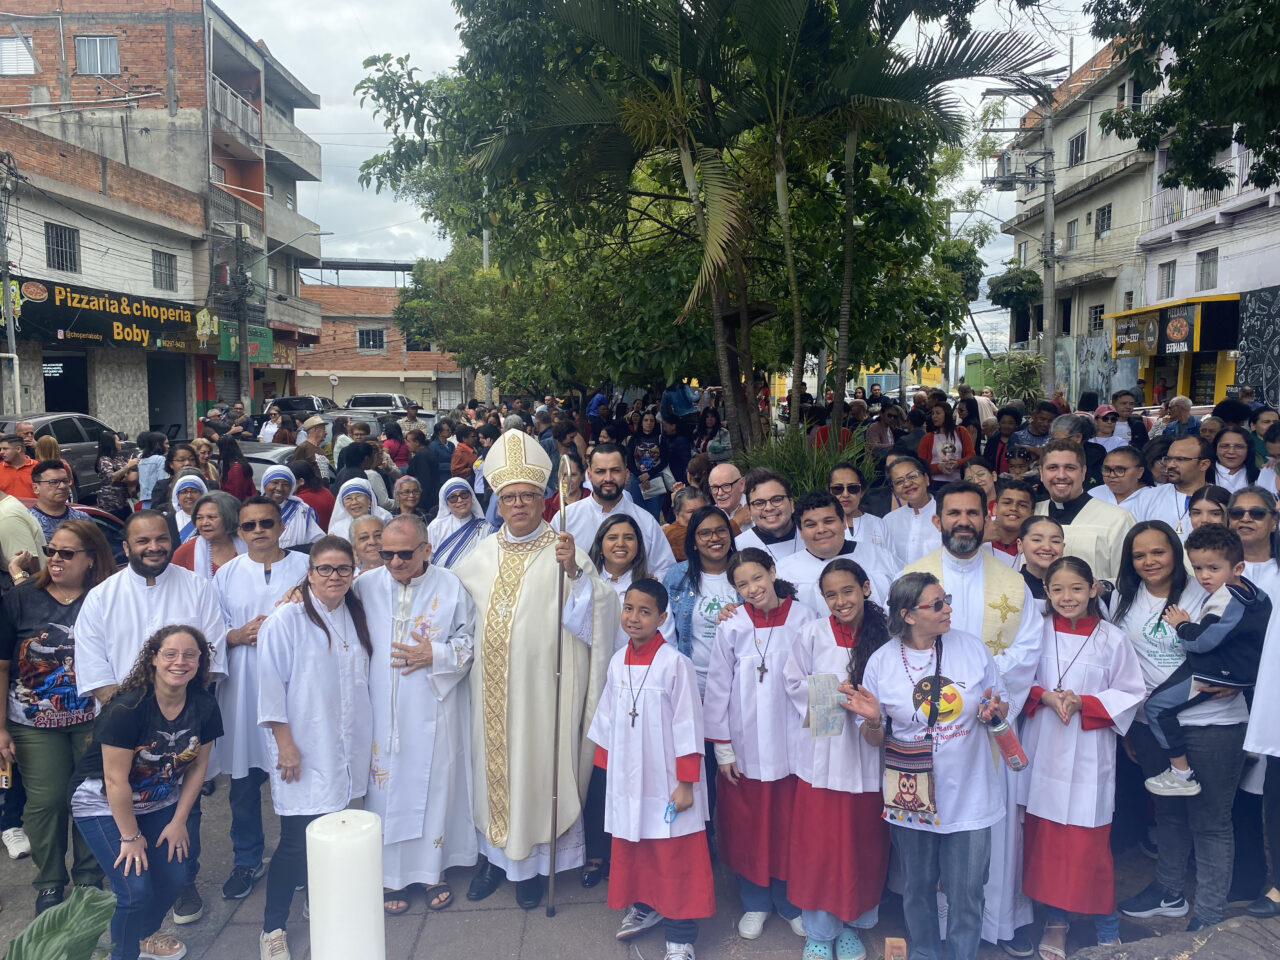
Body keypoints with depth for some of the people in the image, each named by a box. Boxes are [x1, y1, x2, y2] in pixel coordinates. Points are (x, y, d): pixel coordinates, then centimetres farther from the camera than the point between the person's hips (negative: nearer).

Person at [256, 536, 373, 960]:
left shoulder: (355, 617, 9)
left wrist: (367, 739, 16)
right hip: (304, 750, -6)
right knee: (298, 842, -4)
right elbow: (271, 686, -11)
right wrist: (285, 743, -13)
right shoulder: (286, 620, -11)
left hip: (347, 749, 6)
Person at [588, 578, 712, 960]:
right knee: (631, 848, 17)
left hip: (665, 780, -5)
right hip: (627, 778, 6)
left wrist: (686, 782, -12)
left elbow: (687, 725, -13)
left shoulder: (674, 663, -15)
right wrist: (606, 766, 13)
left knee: (674, 856, 3)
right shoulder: (618, 661, 3)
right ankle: (644, 907, 39)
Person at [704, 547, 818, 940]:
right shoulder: (732, 625, -6)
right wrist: (722, 747, 0)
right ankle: (755, 904, 31)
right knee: (748, 827, 11)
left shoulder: (804, 618, -6)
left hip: (793, 742, 0)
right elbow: (718, 687, 0)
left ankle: (792, 902, 32)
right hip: (745, 744, 0)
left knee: (790, 826, 10)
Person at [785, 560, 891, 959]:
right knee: (818, 843, 6)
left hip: (866, 752, 1)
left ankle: (852, 927, 32)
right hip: (822, 751, -1)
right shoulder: (812, 634, -5)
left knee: (863, 844, 10)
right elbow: (795, 683, 1)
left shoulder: (883, 635, -3)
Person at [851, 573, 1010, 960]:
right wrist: (872, 721, -22)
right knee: (917, 887, 16)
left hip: (968, 794, 0)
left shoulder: (972, 647, -4)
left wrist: (994, 710, -15)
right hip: (912, 796, 0)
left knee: (966, 892, 8)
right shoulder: (882, 662, -7)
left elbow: (1002, 706, 8)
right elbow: (874, 739, 1)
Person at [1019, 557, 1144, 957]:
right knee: (1044, 836, 8)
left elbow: (1130, 693, -1)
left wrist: (1082, 703, -13)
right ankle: (1055, 918, 26)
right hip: (1043, 752, 2)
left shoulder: (1112, 639, -5)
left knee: (1089, 841, 4)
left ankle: (1105, 922, 25)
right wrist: (1044, 696, -13)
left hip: (1089, 755, -1)